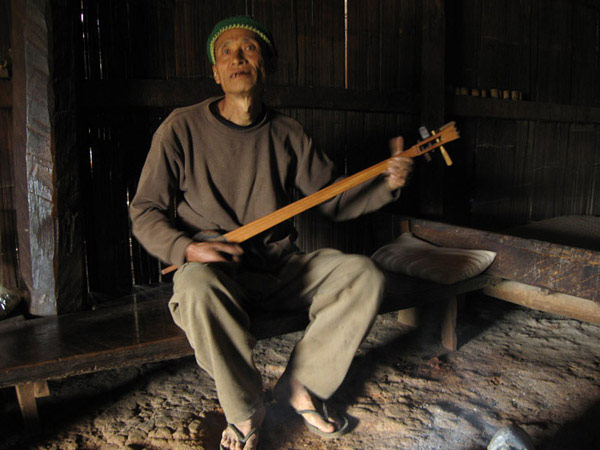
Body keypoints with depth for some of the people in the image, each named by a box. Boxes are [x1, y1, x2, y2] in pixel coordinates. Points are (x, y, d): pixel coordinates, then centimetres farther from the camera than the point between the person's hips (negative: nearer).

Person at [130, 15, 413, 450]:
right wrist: (187, 248, -21)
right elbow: (145, 211, -2)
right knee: (197, 291, -38)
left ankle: (301, 385, 0)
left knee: (364, 275, -15)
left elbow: (336, 199, 10)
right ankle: (245, 411, -10)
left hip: (281, 265, 4)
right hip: (210, 264, -3)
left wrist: (386, 184, -7)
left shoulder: (287, 134, 5)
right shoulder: (183, 128, -4)